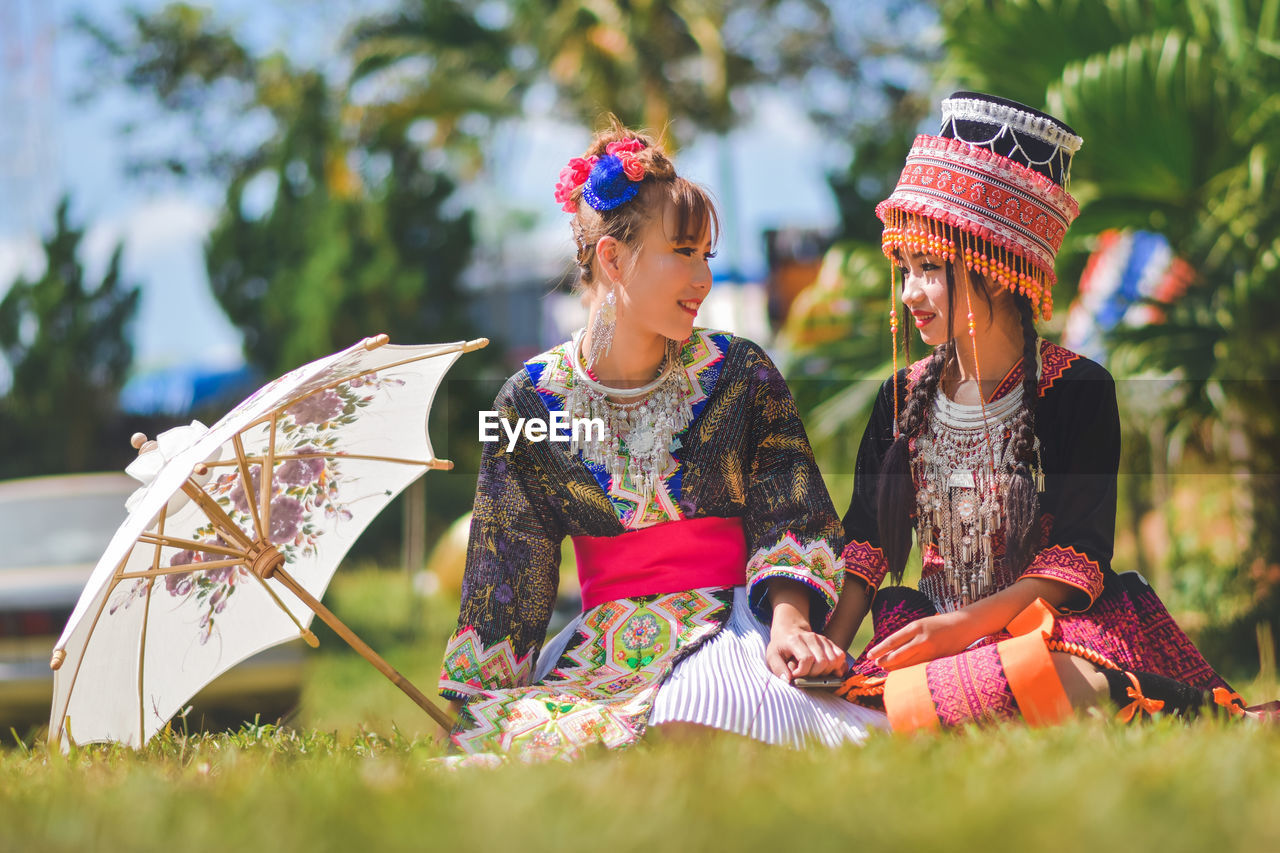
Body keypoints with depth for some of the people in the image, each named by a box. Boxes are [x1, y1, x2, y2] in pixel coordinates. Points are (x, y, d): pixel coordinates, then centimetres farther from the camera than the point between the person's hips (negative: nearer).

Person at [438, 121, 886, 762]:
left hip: (728, 621, -1)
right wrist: (467, 712, -1)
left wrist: (790, 617, -19)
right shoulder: (529, 400, 6)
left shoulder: (740, 373, 6)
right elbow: (505, 568, 7)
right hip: (603, 647, 1)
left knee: (705, 718, -39)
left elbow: (792, 520, 3)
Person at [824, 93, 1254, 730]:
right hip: (933, 627, 5)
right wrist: (829, 647, -6)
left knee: (1062, 678, -44)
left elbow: (1080, 556, -9)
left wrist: (966, 623, -21)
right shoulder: (905, 397, 12)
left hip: (1047, 626, -5)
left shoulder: (1077, 390, -3)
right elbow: (865, 541, 11)